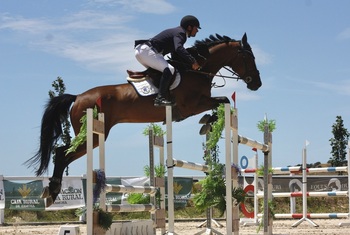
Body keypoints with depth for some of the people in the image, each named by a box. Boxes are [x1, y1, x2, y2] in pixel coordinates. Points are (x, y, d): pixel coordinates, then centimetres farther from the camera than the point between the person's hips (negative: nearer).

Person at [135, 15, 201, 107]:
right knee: (169, 69, -21)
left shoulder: (177, 31, 22)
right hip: (146, 51, -11)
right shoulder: (180, 33, -9)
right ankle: (160, 97, -29)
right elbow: (178, 48, -28)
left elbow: (175, 50, 34)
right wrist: (192, 61, -32)